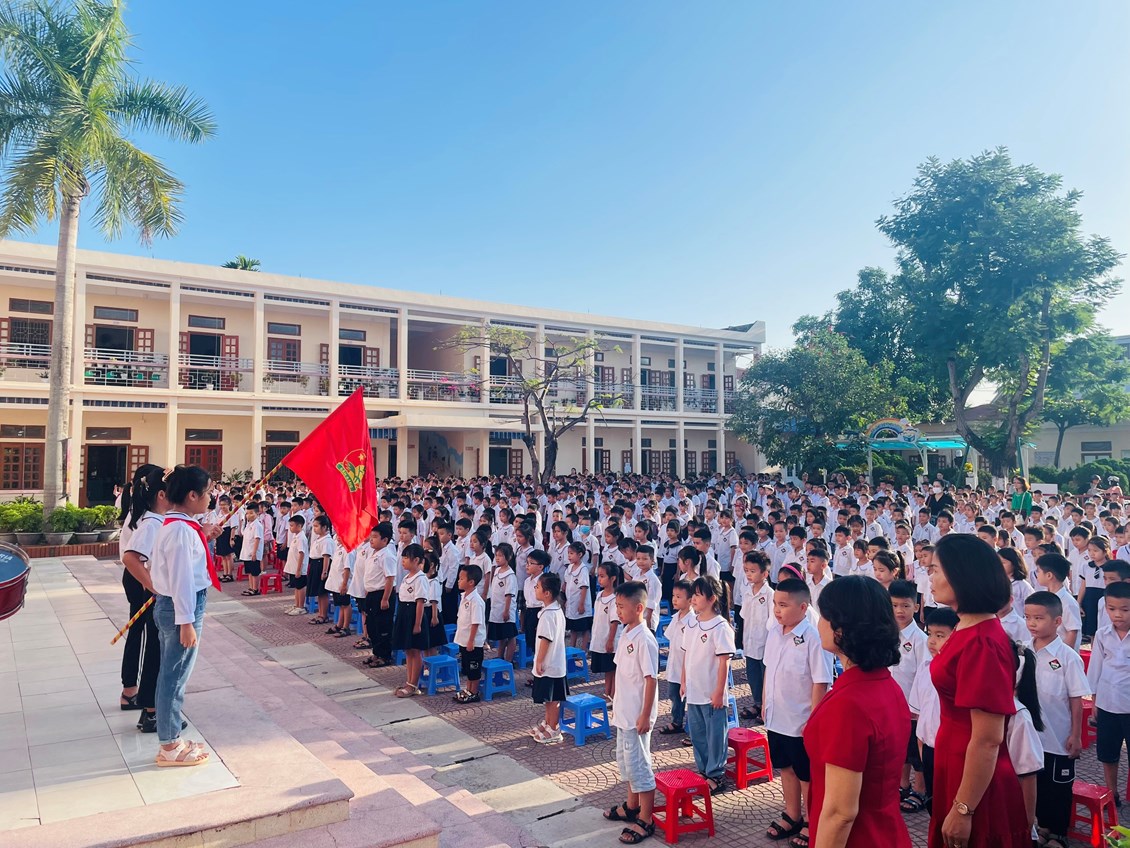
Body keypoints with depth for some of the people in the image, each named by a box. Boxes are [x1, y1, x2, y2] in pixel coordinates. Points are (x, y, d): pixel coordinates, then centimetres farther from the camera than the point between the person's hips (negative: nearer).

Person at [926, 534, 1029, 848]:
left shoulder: (982, 643, -26)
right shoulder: (969, 629, 4)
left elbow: (988, 739, -25)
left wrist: (963, 810, -18)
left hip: (976, 785, -9)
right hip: (957, 769, 9)